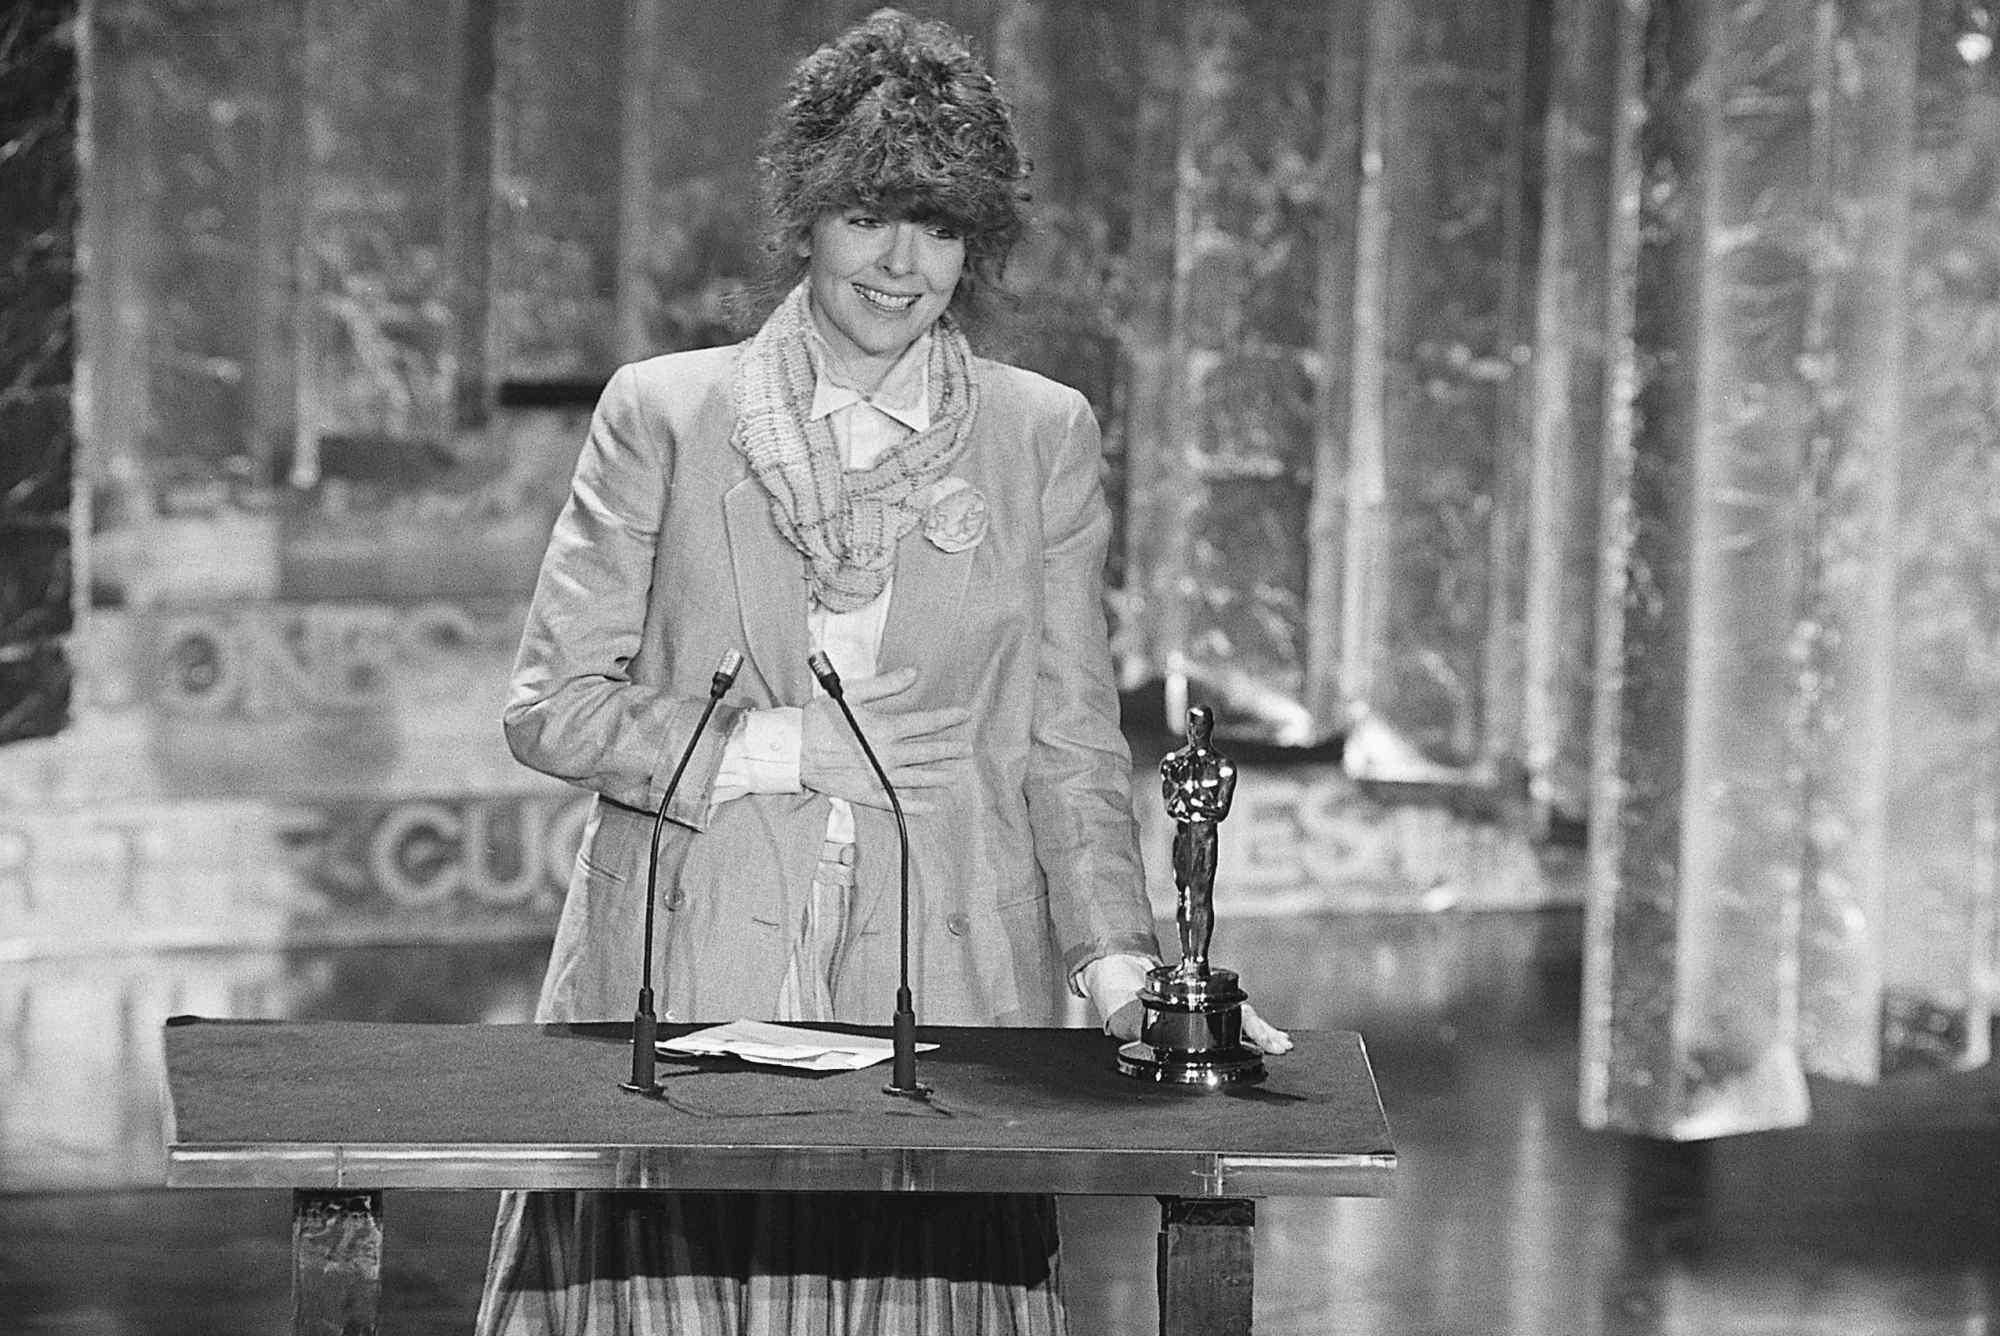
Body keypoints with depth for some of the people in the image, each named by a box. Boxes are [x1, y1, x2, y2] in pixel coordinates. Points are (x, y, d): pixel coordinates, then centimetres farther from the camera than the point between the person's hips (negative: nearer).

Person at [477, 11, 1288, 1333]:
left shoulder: (1045, 435, 11)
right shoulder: (664, 413, 8)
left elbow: (1072, 741, 8)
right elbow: (552, 700, 6)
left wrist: (1114, 955, -7)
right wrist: (754, 752, -7)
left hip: (939, 993, 1)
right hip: (688, 991, 0)